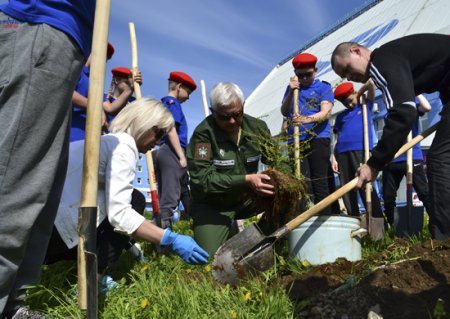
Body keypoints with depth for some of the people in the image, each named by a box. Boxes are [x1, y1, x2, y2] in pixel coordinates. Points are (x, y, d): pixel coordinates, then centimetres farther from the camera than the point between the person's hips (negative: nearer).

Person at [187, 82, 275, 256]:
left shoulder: (257, 127, -6)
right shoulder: (203, 134, -22)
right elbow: (202, 178, -27)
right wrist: (246, 180, -33)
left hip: (248, 198, 4)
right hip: (212, 206, -4)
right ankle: (229, 230, 19)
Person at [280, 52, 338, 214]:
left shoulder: (323, 87, 5)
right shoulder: (292, 88, 17)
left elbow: (326, 112, -10)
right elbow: (284, 112, 7)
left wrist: (307, 119, -29)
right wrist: (291, 92, -7)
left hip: (318, 139, -3)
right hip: (296, 141, 3)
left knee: (320, 183, -5)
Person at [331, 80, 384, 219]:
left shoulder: (365, 106, 17)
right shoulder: (340, 116, 23)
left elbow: (371, 84, 4)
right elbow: (336, 139, 15)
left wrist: (359, 92, 21)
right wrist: (333, 157, 4)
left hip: (361, 151, -3)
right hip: (342, 153, 4)